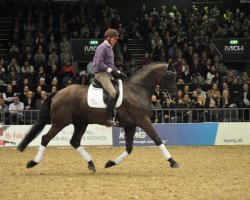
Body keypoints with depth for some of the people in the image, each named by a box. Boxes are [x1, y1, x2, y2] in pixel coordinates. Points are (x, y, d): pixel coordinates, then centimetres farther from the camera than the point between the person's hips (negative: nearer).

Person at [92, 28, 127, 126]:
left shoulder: (109, 48, 22)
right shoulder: (102, 48, -9)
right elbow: (99, 64, -19)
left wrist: (118, 72, 14)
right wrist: (111, 70, -21)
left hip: (108, 74, 10)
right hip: (101, 73, -10)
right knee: (113, 92, -26)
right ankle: (110, 118, -28)